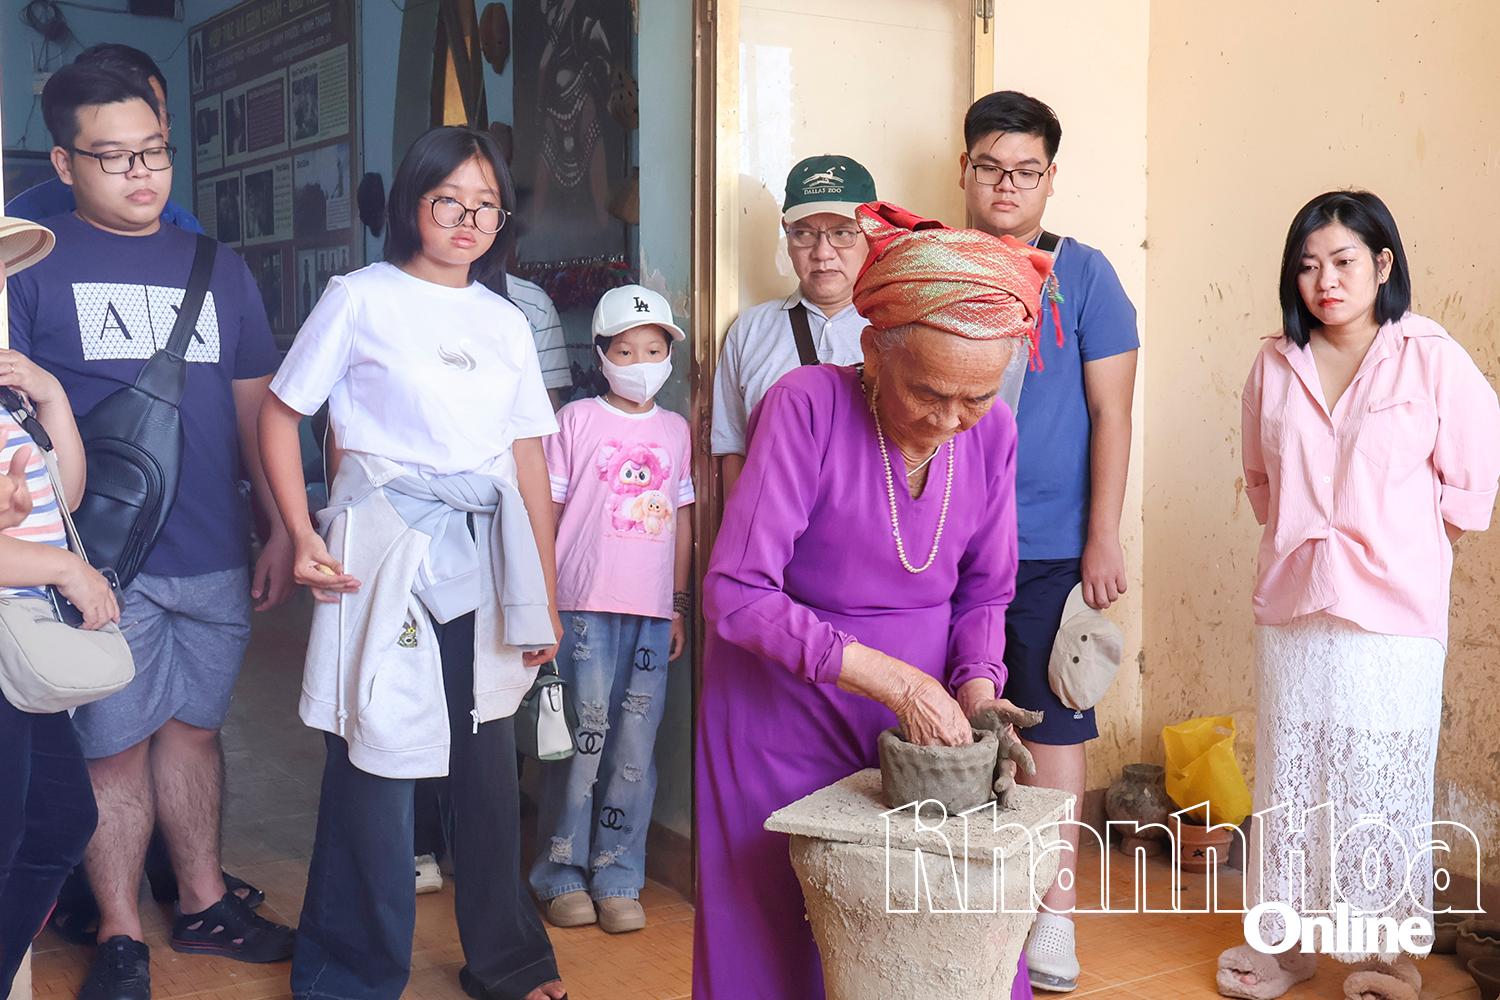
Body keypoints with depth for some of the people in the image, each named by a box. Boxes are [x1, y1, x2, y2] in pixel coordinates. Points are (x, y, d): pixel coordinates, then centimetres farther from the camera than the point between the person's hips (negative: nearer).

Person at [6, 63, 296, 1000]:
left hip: (216, 555, 4)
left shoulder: (218, 268, 12)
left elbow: (254, 407, 14)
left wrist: (285, 529, 10)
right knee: (115, 745, 4)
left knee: (193, 725, 14)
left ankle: (204, 902, 29)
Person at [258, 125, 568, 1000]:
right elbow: (282, 413, 2)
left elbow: (530, 462, 12)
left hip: (486, 553, 4)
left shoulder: (507, 322, 13)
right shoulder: (362, 298, 1)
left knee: (491, 759, 10)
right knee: (380, 756, -1)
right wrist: (303, 538, -9)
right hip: (386, 550, -4)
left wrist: (547, 598, 9)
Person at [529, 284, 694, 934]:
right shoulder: (577, 419, 2)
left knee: (634, 750, 4)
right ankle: (563, 876, 13)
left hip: (652, 613, 3)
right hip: (585, 607, -3)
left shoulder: (675, 430, 13)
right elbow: (547, 511, 2)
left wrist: (680, 606, 12)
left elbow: (682, 520, 16)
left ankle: (617, 879, 15)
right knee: (581, 740, -1)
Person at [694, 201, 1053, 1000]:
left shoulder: (992, 433, -5)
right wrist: (893, 679, -27)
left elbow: (984, 593, 7)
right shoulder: (807, 407, -20)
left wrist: (976, 687, -13)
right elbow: (736, 594, -25)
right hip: (787, 705, -4)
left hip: (927, 707, 4)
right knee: (780, 936, 5)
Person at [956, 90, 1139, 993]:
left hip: (1050, 547, -2)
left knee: (1049, 720, 4)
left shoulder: (1084, 276, -1)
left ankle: (1056, 903, 17)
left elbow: (1111, 415, -2)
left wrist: (1103, 540, -8)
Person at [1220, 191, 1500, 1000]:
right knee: (1288, 778, 11)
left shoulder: (1433, 359, -6)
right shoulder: (1274, 365, 4)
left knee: (1381, 784, 5)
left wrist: (1393, 545, 4)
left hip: (1392, 614, -3)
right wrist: (1305, 537, 8)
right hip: (1291, 606, 3)